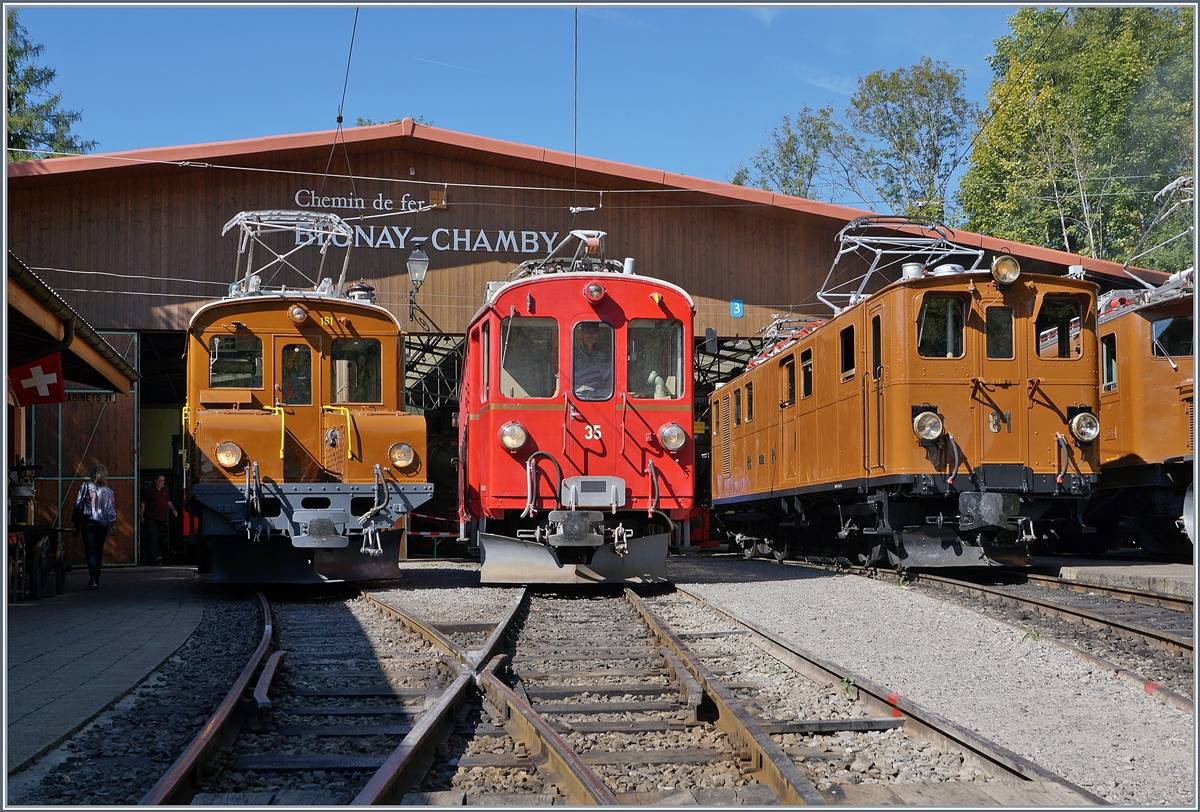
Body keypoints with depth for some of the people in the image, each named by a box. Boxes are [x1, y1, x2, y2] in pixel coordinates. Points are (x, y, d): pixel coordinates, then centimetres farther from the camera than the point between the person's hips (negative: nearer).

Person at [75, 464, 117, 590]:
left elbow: (77, 504, -6)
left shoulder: (86, 487, -5)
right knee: (98, 552, 15)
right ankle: (96, 578, 19)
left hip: (88, 523, -3)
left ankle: (93, 579, -21)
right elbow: (111, 510, 2)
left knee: (90, 552, -5)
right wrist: (112, 523, 19)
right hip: (103, 525, 3)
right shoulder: (108, 491, 1)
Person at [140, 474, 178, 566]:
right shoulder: (149, 491, 1)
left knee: (159, 539, 6)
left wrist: (173, 509, 4)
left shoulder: (164, 491, 19)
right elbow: (143, 504, -1)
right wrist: (141, 516, -7)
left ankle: (149, 559, 14)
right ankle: (154, 558, -29)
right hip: (151, 519, -7)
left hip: (161, 519, 7)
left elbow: (168, 503, 24)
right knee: (153, 538, -17)